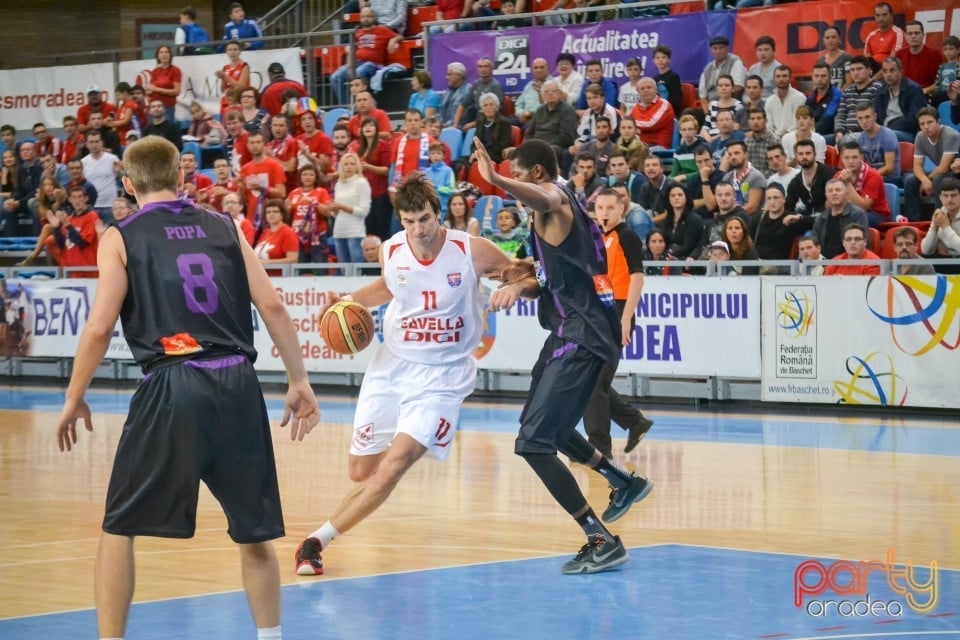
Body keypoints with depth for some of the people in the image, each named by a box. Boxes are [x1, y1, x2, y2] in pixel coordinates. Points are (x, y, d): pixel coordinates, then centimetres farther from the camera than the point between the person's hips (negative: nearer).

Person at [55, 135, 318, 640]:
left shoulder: (121, 238, 6)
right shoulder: (223, 228, 14)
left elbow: (100, 327, -2)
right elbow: (272, 305, 7)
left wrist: (74, 399, 9)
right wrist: (299, 382, 12)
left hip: (171, 387, -3)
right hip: (238, 382, 3)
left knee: (120, 527, 9)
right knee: (254, 529, 16)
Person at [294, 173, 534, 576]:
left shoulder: (472, 251, -14)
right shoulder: (391, 251, -3)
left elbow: (523, 273, -2)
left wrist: (513, 288, -25)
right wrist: (350, 301, 3)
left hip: (442, 376, -4)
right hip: (391, 367, 4)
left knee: (393, 466, -19)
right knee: (361, 472, 6)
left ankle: (318, 540, -9)